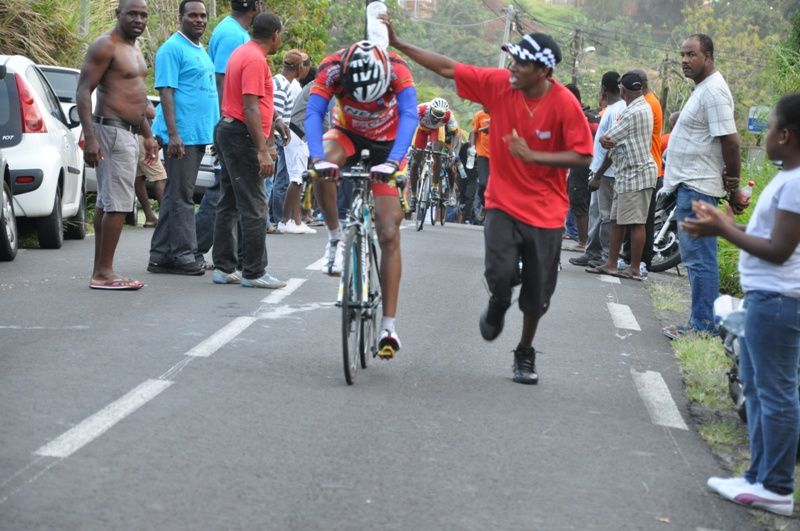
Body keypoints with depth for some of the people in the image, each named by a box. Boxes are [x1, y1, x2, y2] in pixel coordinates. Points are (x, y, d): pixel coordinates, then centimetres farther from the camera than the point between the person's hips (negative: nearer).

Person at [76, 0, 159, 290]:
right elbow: (83, 91, -16)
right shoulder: (106, 46, -11)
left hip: (128, 133, 10)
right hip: (112, 131, -10)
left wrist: (148, 136, 25)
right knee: (117, 204, -12)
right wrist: (89, 137, -23)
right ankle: (104, 273, -10)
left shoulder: (134, 50, 19)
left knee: (106, 203, 10)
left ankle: (100, 272, 13)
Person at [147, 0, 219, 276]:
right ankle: (184, 254, -3)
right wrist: (173, 133, -22)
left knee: (175, 195, 11)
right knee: (181, 196, -6)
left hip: (198, 135, 9)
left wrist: (214, 132, 22)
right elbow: (166, 91, -14)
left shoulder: (201, 51, 19)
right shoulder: (172, 49, -8)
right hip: (182, 135, -9)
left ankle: (161, 255, 15)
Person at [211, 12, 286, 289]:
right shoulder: (256, 59, -16)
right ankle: (254, 272, -5)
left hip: (227, 130, 11)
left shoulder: (242, 52, 14)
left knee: (228, 204, 12)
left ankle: (224, 267, 16)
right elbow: (251, 108, -22)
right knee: (254, 207, -7)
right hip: (242, 136, -11)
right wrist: (263, 151, -24)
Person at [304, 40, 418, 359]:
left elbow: (409, 115, -41)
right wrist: (318, 158, -54)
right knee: (324, 170, -37)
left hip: (386, 144, -1)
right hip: (348, 135, 1)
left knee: (389, 234, -9)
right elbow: (314, 114, -36)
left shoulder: (397, 69, -32)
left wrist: (392, 162, -55)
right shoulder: (332, 69, -29)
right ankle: (335, 238, -11)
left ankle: (389, 326, -4)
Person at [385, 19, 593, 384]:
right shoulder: (498, 84, -9)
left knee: (537, 292, 7)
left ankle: (525, 354, 32)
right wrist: (396, 43, -6)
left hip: (545, 211, -1)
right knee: (500, 273, -19)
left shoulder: (564, 104, -16)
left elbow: (582, 156, -13)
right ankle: (497, 308, 19)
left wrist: (532, 155, -22)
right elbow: (446, 68, -4)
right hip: (503, 202, 1)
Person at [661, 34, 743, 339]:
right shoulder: (703, 88, 17)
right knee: (697, 258, 15)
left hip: (698, 187, -11)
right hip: (690, 185, 11)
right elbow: (726, 142, 21)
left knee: (699, 258, -7)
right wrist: (732, 188, 20)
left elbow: (730, 142, -21)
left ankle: (702, 325, -3)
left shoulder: (714, 91, -16)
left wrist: (733, 186, -16)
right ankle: (704, 321, 21)